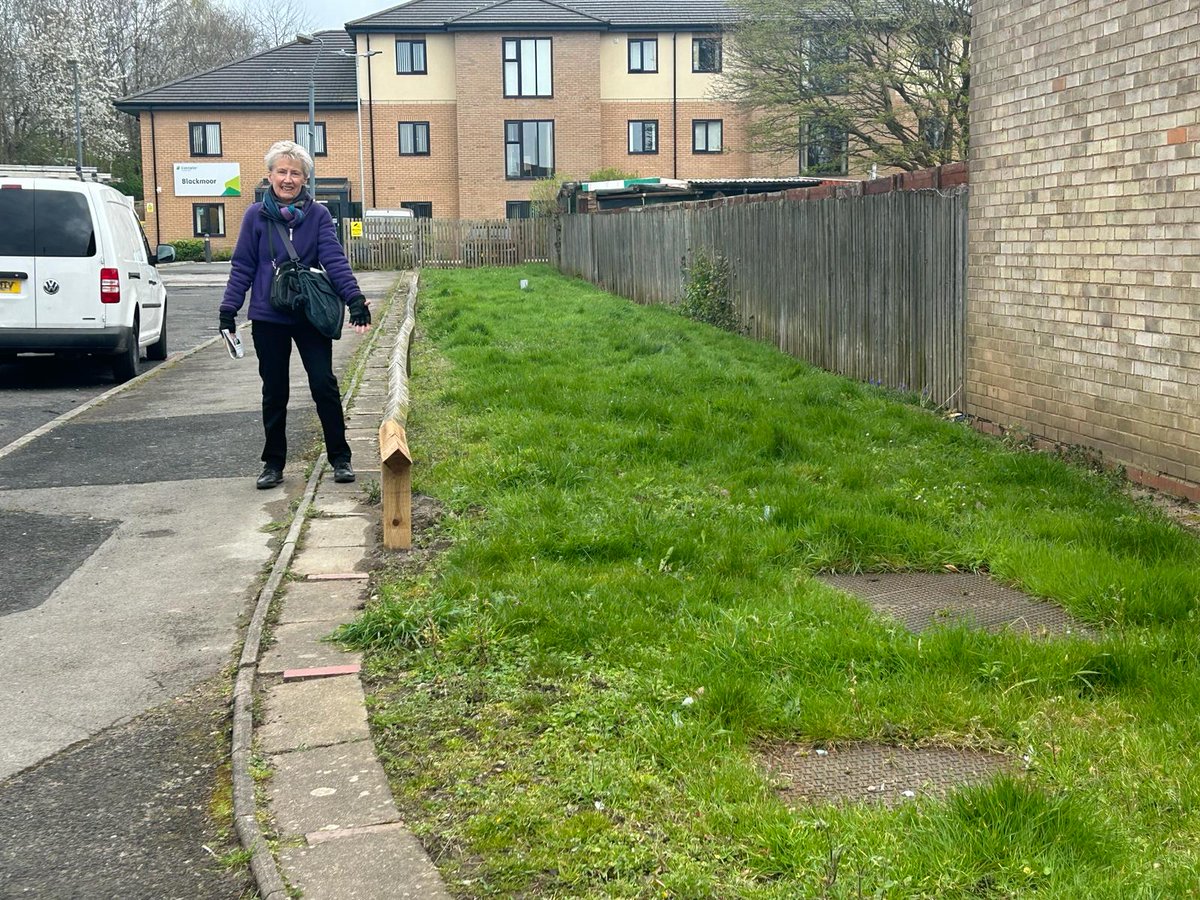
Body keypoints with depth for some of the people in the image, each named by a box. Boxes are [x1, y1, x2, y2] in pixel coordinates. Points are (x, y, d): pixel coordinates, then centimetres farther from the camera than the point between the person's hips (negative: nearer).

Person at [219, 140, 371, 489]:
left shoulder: (318, 215, -2)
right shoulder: (256, 216, 0)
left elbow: (334, 260, -10)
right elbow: (243, 267, 2)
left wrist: (354, 297, -23)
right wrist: (228, 309, -3)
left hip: (311, 316, -1)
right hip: (268, 318, 1)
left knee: (324, 385, 0)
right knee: (274, 392, 10)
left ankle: (340, 458, 12)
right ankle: (273, 463, 20)